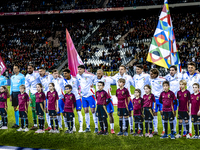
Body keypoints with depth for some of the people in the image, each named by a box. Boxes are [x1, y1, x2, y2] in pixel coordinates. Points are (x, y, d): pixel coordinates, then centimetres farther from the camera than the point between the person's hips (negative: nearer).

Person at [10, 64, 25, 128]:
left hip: (19, 92, -6)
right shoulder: (12, 77, 14)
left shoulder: (22, 76, -4)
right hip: (13, 93, 6)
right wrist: (11, 95, 14)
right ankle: (17, 123, 13)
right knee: (15, 108, 7)